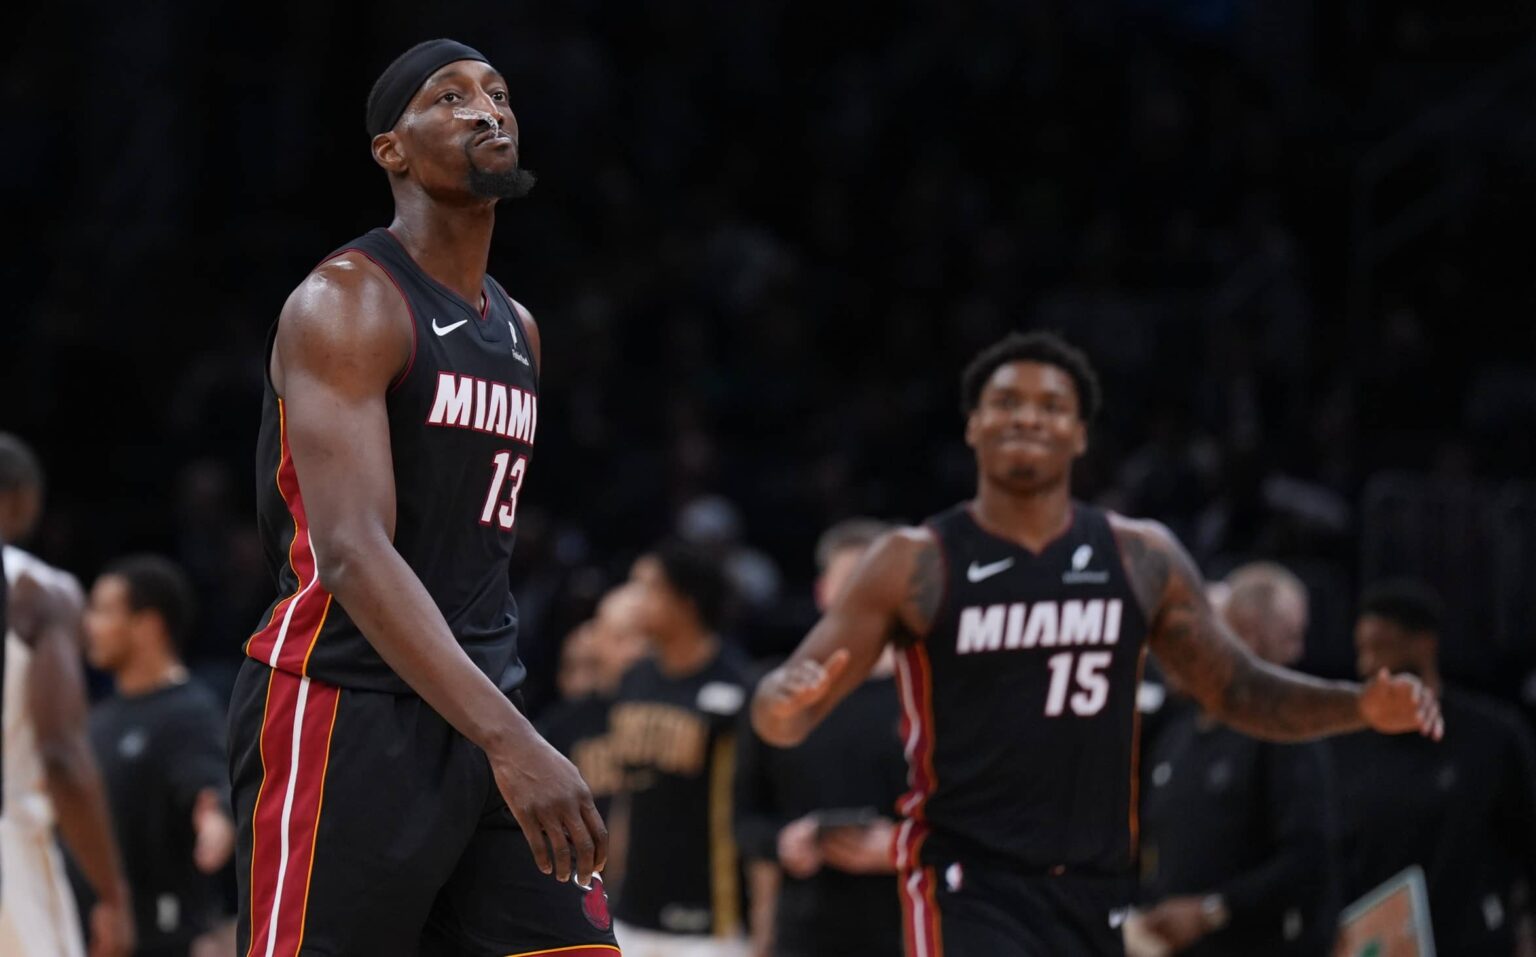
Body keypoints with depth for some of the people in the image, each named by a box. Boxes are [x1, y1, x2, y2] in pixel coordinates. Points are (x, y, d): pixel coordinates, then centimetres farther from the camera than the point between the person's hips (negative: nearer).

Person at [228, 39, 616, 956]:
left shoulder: (519, 330, 16)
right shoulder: (348, 303, -11)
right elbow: (351, 551, -23)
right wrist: (509, 739, -32)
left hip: (481, 707, 8)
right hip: (341, 712, -8)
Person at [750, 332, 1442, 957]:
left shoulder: (1142, 559, 7)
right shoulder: (917, 564, -3)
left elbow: (1239, 693, 14)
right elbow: (782, 713, -5)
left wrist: (1362, 706, -3)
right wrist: (787, 701, -31)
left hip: (1092, 892, 5)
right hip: (968, 885, -5)